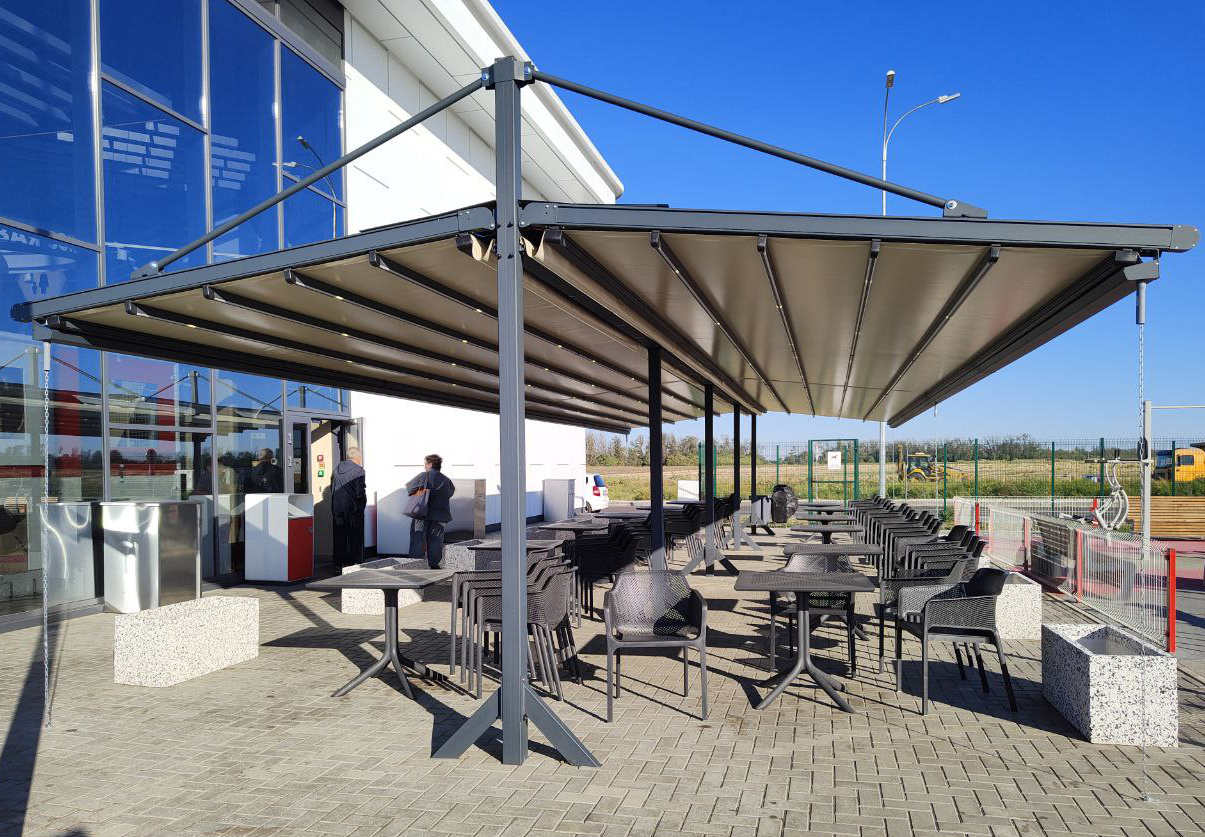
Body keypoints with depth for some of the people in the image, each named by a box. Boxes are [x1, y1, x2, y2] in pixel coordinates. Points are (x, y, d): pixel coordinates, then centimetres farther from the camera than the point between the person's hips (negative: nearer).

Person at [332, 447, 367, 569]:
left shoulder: (337, 468, 8)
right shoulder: (358, 470, -12)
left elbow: (332, 488, 14)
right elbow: (360, 492, -16)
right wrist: (363, 503, 0)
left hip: (337, 508, 6)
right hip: (353, 508, -5)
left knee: (339, 536, 11)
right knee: (355, 536, 4)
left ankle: (340, 563, 14)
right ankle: (354, 562, 5)